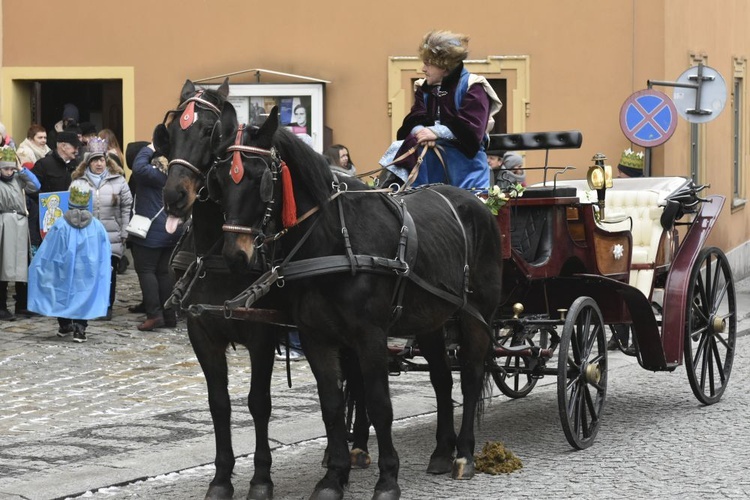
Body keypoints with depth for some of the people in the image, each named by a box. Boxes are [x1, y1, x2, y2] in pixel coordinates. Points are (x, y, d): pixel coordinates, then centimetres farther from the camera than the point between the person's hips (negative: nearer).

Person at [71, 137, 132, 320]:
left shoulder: (118, 180, 2)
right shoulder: (79, 181, 4)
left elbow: (127, 207, 5)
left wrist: (124, 232, 1)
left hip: (111, 237, -1)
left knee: (109, 271, 1)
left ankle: (107, 306, 12)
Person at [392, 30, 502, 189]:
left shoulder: (472, 86, -5)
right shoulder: (423, 88, 14)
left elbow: (472, 128, -15)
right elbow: (413, 122, 4)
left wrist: (436, 132, -20)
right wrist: (420, 132, -19)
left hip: (464, 167, -5)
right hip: (430, 166, 5)